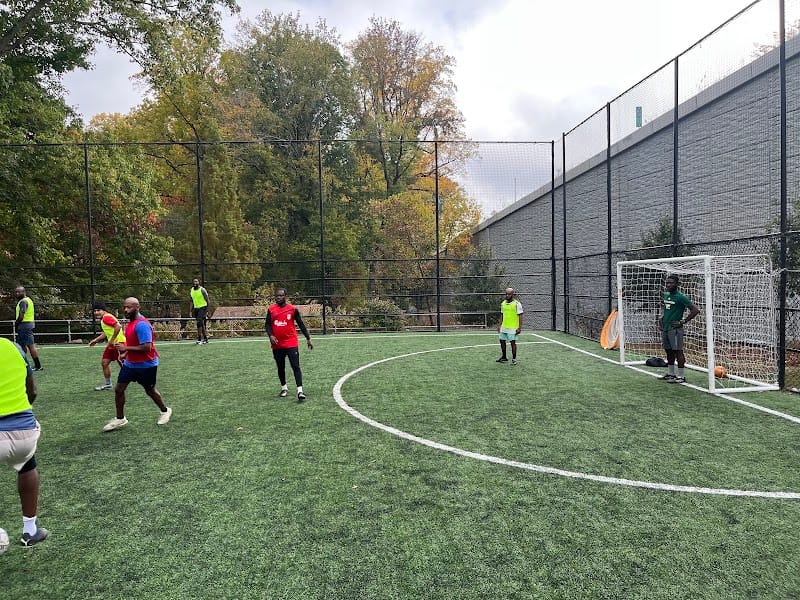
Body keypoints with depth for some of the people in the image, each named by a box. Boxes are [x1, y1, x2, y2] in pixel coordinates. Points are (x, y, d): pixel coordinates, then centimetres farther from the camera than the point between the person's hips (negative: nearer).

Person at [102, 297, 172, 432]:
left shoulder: (142, 325, -25)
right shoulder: (130, 322, 5)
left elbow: (146, 347, -30)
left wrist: (126, 348, -24)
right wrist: (125, 353, 9)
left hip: (146, 365, -8)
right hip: (130, 363, 8)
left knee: (150, 391, 10)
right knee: (118, 389, 4)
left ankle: (165, 411, 33)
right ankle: (120, 419, 19)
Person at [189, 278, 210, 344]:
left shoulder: (202, 290, -10)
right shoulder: (191, 290, 8)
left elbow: (207, 300, -8)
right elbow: (191, 301, 15)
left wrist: (207, 310, -12)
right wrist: (191, 311, 10)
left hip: (202, 307, -6)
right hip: (196, 308, 6)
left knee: (199, 322, -19)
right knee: (201, 324, 10)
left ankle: (199, 339, -17)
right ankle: (205, 338, 19)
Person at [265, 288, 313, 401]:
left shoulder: (293, 309, -2)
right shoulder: (271, 310, 4)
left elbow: (301, 324, 4)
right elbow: (267, 324, 6)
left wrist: (308, 338, 4)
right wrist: (271, 335, -13)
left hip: (291, 343, -3)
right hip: (277, 344, 3)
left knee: (296, 366, -10)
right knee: (280, 367, 15)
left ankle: (300, 391, -12)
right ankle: (284, 388, 33)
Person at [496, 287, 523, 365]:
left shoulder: (517, 304, -9)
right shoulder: (503, 303, 9)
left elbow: (520, 316, -10)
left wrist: (520, 328, -14)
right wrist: (499, 325, 14)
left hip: (513, 328, -6)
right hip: (504, 327, 6)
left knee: (513, 342, -3)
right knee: (502, 341, 10)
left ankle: (514, 359, 10)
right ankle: (504, 357, 24)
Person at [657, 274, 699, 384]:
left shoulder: (681, 297, -12)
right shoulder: (666, 295, 12)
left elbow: (695, 310, -15)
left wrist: (682, 322, -14)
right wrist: (661, 317, 10)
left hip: (674, 329, -8)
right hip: (665, 328, 8)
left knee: (678, 351, -4)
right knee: (669, 351, 14)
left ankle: (681, 376, 2)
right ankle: (670, 374, 24)